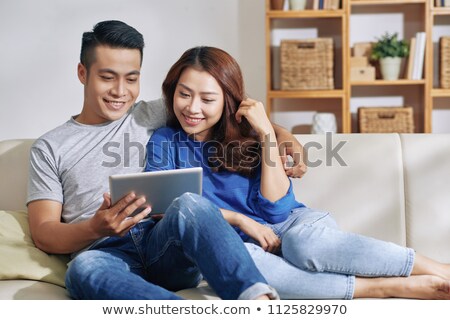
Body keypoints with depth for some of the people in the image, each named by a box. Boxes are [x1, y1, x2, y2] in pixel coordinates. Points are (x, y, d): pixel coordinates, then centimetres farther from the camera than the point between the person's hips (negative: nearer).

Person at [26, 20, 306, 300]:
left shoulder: (153, 117, 21)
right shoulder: (50, 148, 15)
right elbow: (43, 234, 7)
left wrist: (279, 132, 7)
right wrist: (95, 229, -14)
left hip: (164, 247, 2)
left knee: (190, 204, -33)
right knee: (85, 268, -38)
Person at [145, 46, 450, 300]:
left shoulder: (246, 135, 3)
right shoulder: (163, 142, 4)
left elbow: (275, 207, -6)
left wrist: (267, 134, -13)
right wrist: (237, 218, -12)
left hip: (289, 223, 1)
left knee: (304, 243, -38)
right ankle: (394, 287, -36)